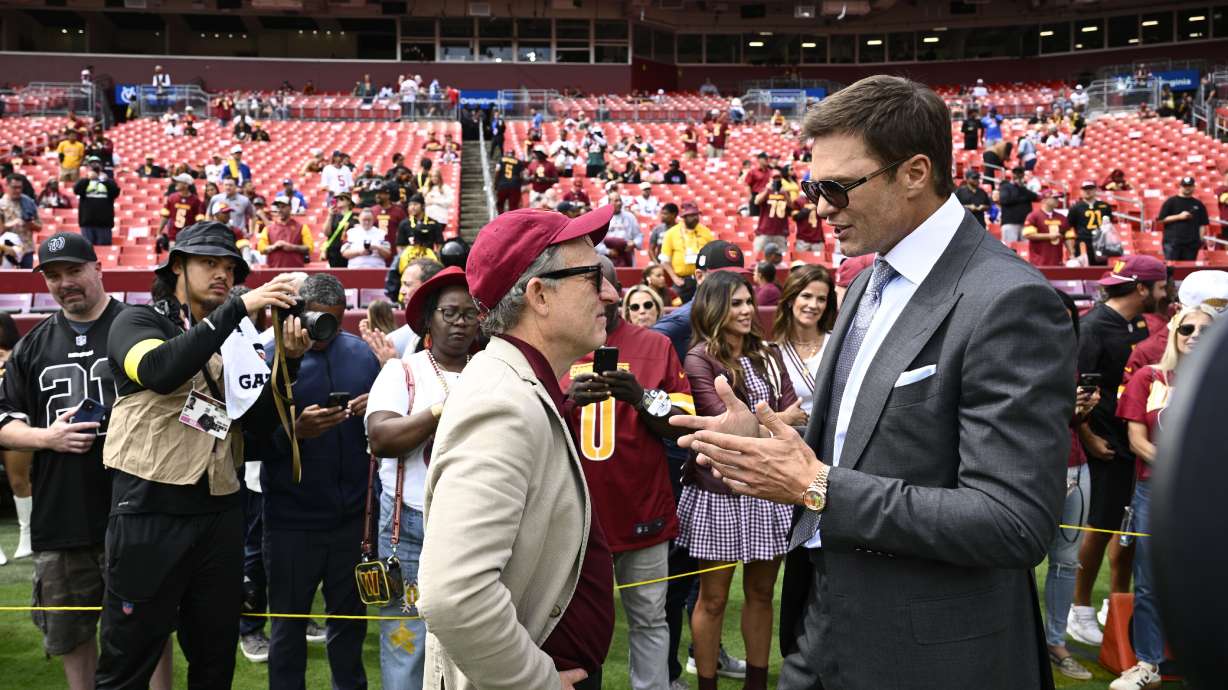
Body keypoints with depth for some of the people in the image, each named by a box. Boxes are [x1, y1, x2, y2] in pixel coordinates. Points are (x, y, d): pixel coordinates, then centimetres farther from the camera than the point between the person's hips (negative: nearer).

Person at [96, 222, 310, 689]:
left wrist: (289, 360, -10)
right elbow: (161, 371, -23)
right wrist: (238, 308, -25)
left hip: (219, 513, 5)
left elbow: (258, 416, 5)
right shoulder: (137, 321, 0)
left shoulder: (232, 340, 14)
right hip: (150, 511, -5)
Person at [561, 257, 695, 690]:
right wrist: (567, 400, -20)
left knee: (649, 620, 7)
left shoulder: (656, 347, 3)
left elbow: (685, 426, 1)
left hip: (642, 513, 0)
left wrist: (642, 398, -16)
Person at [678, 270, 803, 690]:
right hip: (720, 490, -5)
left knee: (761, 592, 14)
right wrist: (782, 419, -12)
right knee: (713, 597, 7)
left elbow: (789, 411, 4)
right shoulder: (699, 360, -9)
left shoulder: (767, 355, 10)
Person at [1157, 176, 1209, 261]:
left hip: (1192, 243, 3)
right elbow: (1161, 219, -3)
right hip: (1172, 241, -3)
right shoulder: (1171, 201, 3)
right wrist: (1179, 217, -11)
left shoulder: (1198, 204, 14)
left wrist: (1201, 239, 2)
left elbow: (1203, 223, 13)